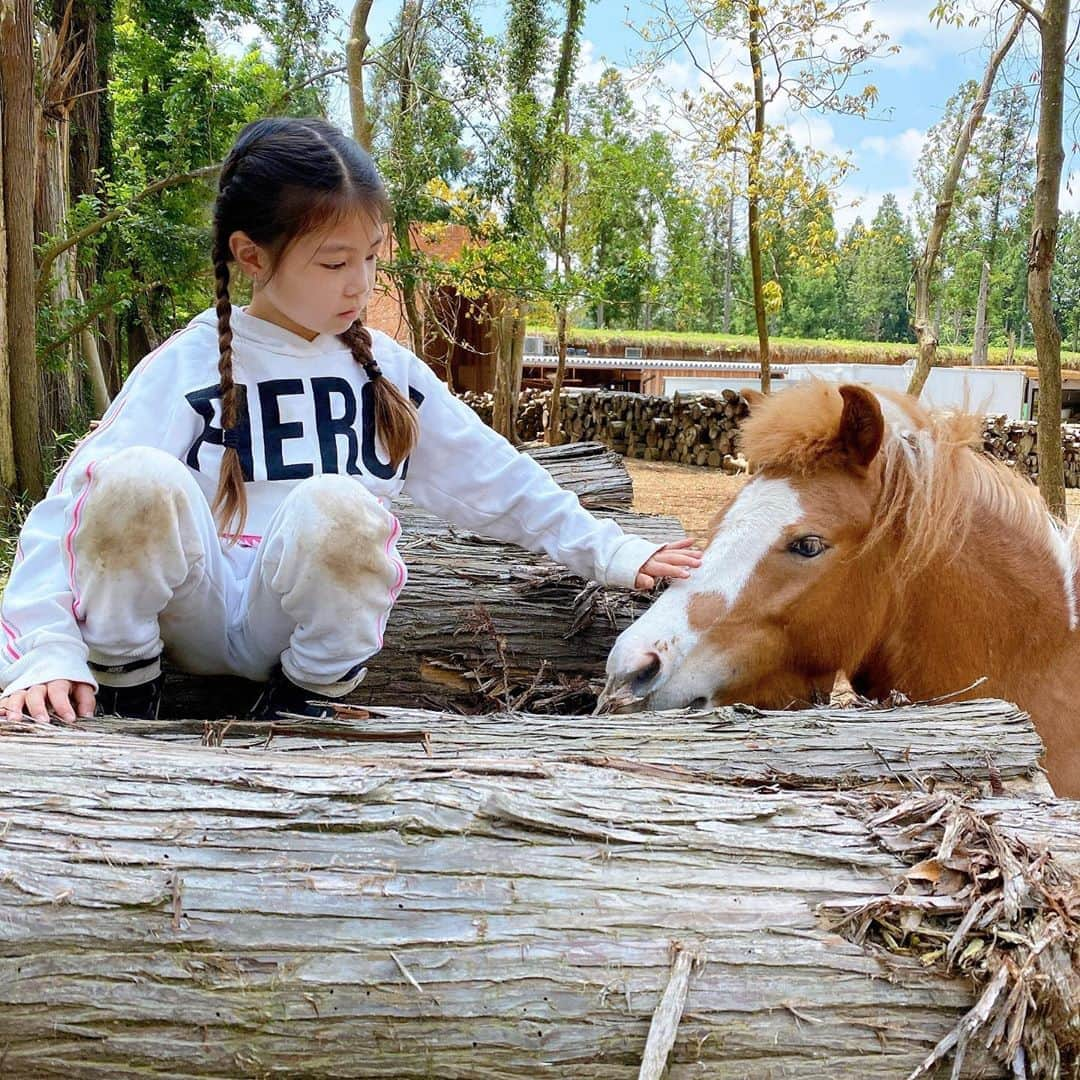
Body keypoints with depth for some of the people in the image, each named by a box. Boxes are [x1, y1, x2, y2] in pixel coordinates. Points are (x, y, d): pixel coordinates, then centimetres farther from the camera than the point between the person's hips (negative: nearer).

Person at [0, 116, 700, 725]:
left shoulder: (388, 370, 9)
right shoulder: (187, 367, -2)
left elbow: (496, 481, 17)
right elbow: (75, 507, -10)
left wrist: (610, 554, 15)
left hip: (316, 627, 1)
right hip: (195, 618, -1)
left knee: (335, 504, -34)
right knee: (133, 478, -33)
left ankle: (305, 697, -8)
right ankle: (124, 686, -9)